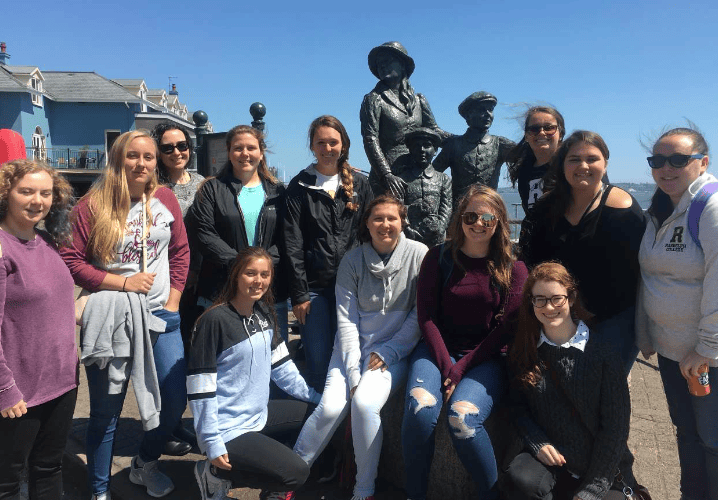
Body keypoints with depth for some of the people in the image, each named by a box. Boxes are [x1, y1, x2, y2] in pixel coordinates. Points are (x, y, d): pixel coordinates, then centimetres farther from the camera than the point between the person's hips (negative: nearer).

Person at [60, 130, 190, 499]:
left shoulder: (165, 199, 3)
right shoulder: (93, 205, -6)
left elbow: (180, 251, 9)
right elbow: (72, 262, -7)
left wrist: (172, 301, 3)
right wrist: (124, 282, -13)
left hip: (159, 316, 3)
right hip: (110, 320, -3)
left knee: (175, 402, 7)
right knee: (106, 412, 9)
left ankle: (145, 464, 37)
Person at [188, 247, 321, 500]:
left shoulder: (264, 313, 4)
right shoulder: (215, 320, -20)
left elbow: (281, 366, 11)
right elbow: (201, 389, -19)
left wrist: (317, 397, 8)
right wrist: (212, 445, -19)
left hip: (259, 415, 8)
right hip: (228, 429, -8)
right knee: (296, 473, -15)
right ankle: (217, 473, 2)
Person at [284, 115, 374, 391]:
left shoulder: (359, 184, 8)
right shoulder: (299, 186, 4)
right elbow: (293, 244, -1)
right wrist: (299, 294, -6)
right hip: (314, 286, -1)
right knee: (318, 359, 3)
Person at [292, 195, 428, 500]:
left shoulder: (418, 255, -5)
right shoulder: (352, 260, 0)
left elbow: (421, 313, -4)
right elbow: (346, 318, -4)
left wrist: (388, 352, -10)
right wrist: (353, 370, -12)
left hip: (395, 351, -1)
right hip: (353, 346, 2)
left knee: (364, 403, -26)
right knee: (331, 406, -19)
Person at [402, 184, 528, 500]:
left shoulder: (513, 269, 2)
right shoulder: (440, 257, 3)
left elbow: (505, 329, -2)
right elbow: (426, 316, 0)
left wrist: (462, 368, -11)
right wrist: (445, 366, -12)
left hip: (486, 357, -1)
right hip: (438, 348, 1)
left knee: (462, 418, -29)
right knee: (419, 409, -28)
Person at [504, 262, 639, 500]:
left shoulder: (603, 354, -8)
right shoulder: (524, 351, 0)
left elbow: (615, 425, -8)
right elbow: (518, 405, 7)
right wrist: (537, 443, -11)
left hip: (603, 465, -1)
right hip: (550, 456, 1)